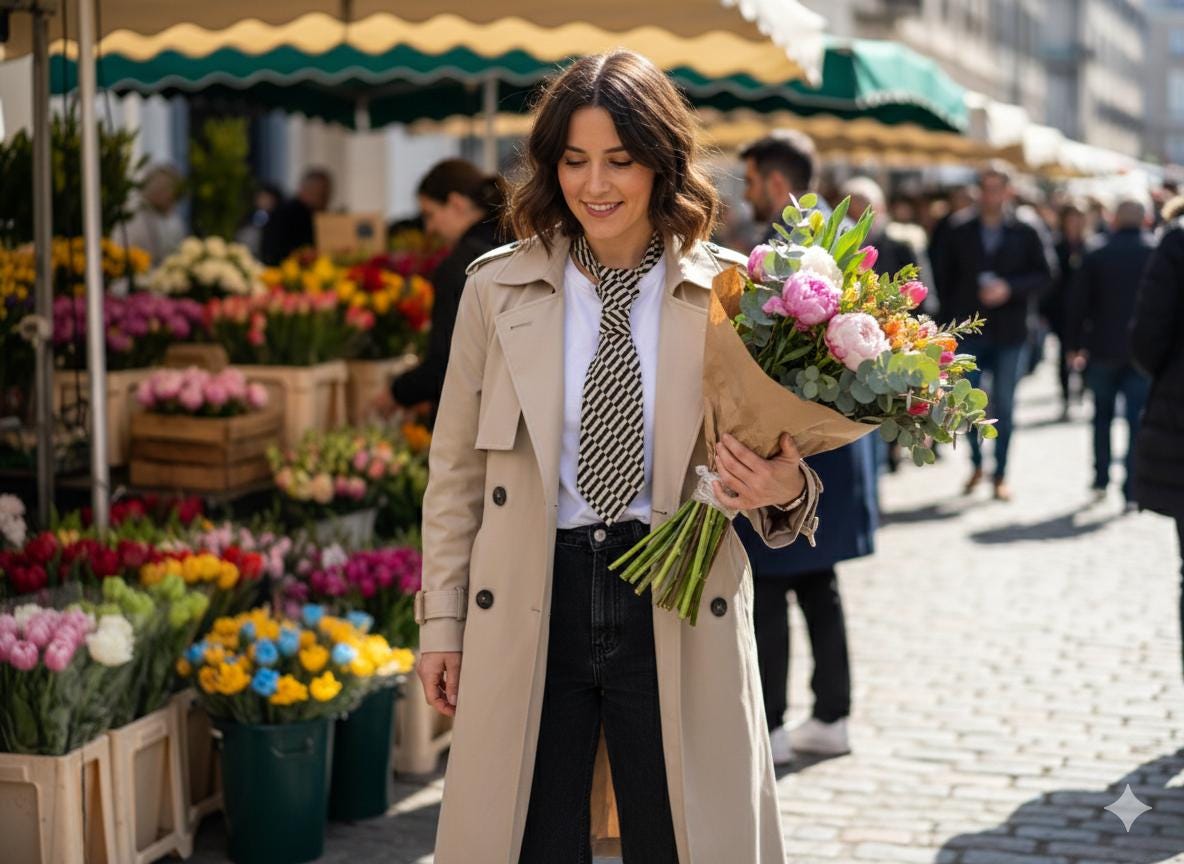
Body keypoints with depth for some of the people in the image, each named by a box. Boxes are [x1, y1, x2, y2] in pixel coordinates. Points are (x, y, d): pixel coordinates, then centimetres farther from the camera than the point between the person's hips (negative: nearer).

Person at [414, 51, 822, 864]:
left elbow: (771, 451, 6)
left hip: (677, 610, -1)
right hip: (529, 613, 1)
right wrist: (442, 617, 7)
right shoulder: (497, 287, 2)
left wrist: (785, 490, -17)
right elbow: (457, 468, 8)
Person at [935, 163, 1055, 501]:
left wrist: (1010, 289, -15)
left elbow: (1044, 276, -1)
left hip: (1010, 333, -1)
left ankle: (1000, 475, 14)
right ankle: (976, 464, 23)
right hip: (969, 331, 1)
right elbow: (944, 275, 6)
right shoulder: (958, 230, 1)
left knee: (1003, 406, 4)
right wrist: (951, 316, 2)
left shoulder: (1025, 233, -1)